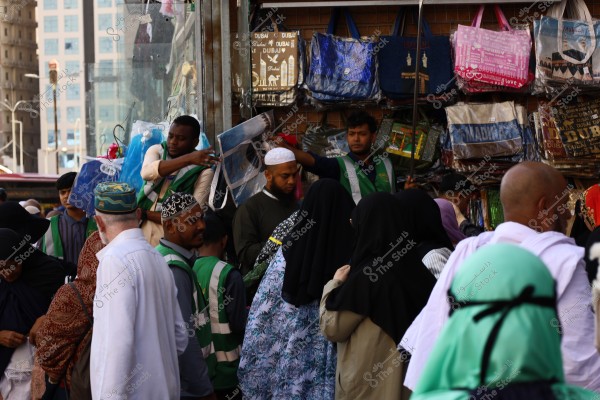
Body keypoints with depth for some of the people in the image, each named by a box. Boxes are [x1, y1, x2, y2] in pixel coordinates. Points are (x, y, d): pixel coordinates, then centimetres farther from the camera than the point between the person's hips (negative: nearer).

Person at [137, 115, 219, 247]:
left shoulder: (203, 172, -10)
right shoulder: (157, 150, 0)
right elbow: (147, 172, -23)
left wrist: (145, 214, -16)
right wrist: (188, 159, -34)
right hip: (142, 232, 3)